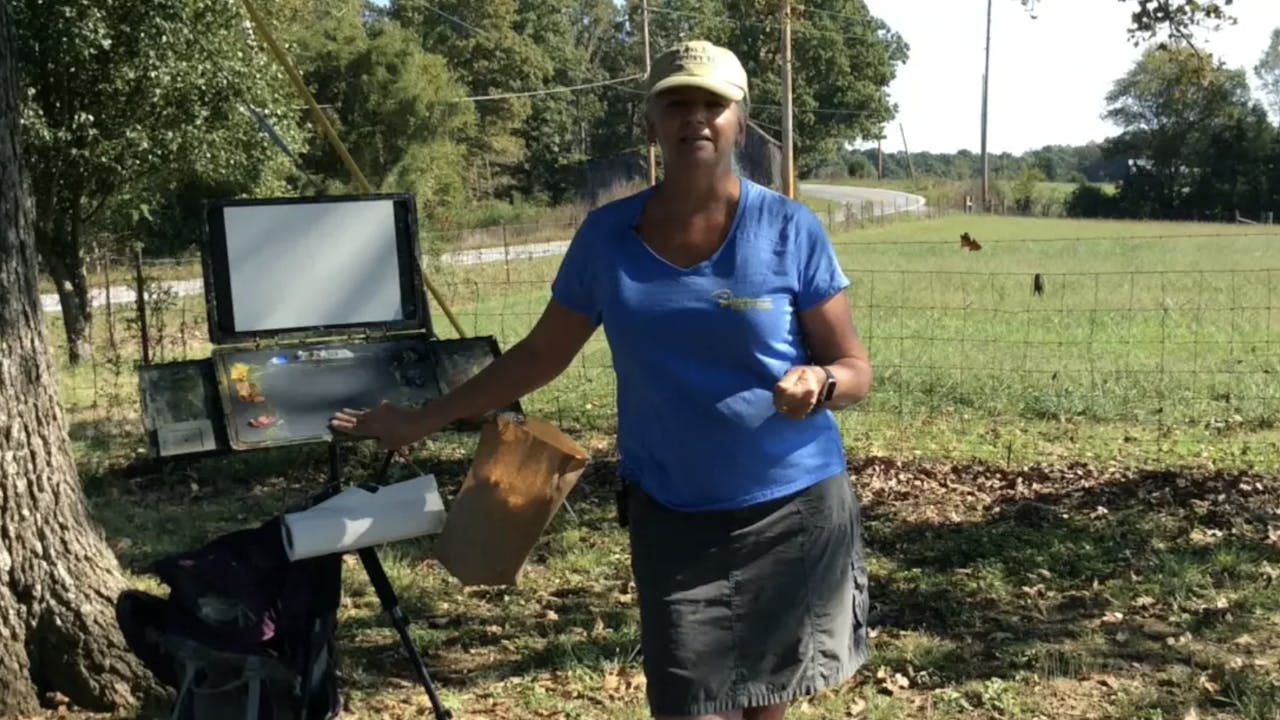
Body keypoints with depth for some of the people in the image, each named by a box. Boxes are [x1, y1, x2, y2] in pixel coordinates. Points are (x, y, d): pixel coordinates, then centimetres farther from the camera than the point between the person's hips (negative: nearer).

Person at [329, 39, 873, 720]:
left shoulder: (790, 230, -8)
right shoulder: (607, 235, -2)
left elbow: (855, 368, -3)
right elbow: (541, 353, 7)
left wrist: (818, 381, -26)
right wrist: (426, 418, 8)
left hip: (794, 508, -1)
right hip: (670, 516, 1)